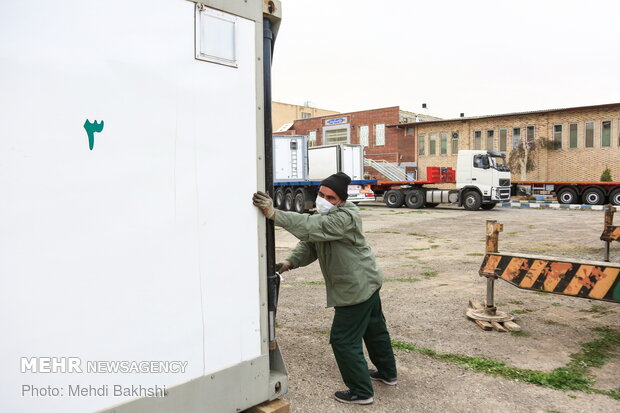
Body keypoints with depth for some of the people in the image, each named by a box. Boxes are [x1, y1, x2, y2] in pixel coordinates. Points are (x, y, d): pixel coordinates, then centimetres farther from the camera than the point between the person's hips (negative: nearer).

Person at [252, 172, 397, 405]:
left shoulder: (345, 218, -26)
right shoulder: (326, 216, 6)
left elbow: (312, 226, -41)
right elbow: (309, 245, 3)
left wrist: (274, 214, -49)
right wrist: (290, 262, -15)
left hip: (356, 288, -10)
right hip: (367, 283, 10)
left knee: (344, 340, -2)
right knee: (374, 329, 25)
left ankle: (361, 392, 12)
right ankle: (387, 373, 45)